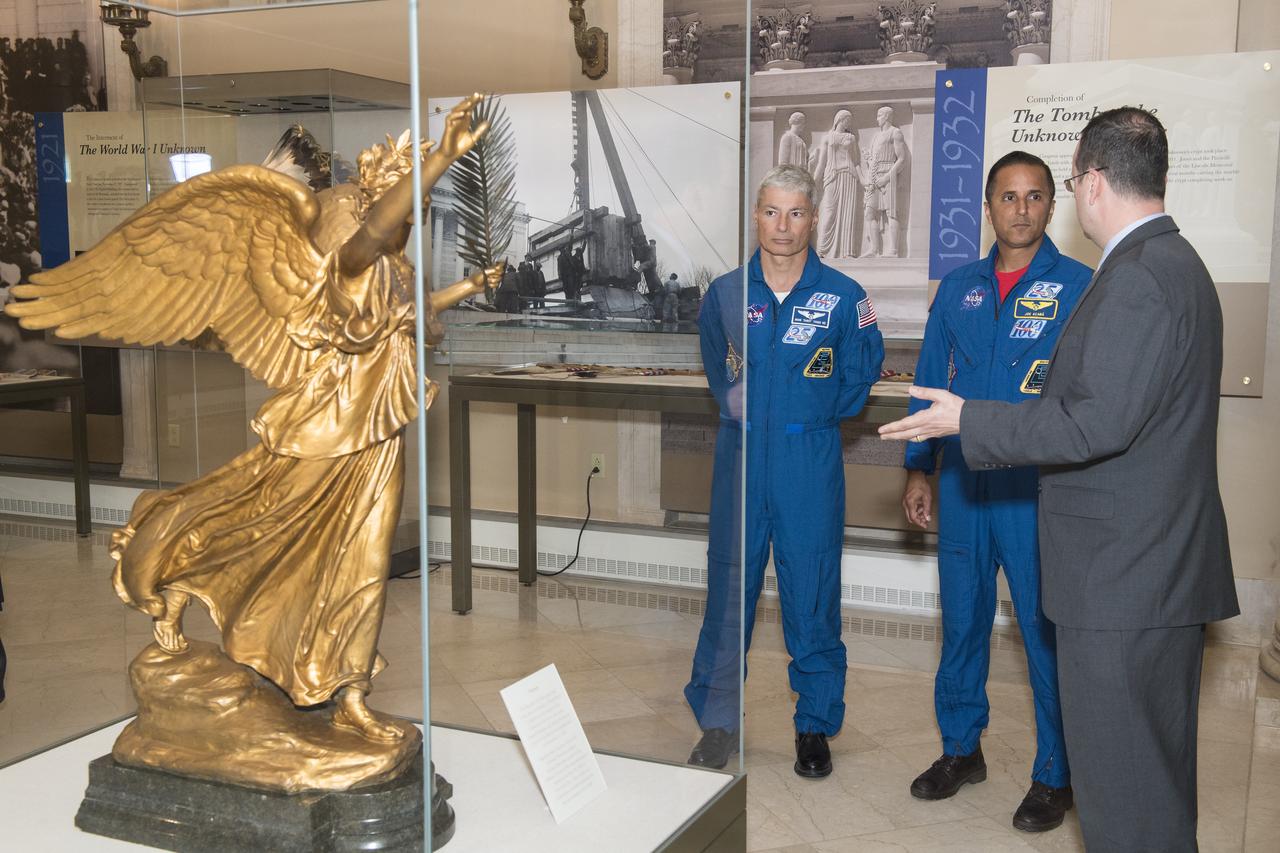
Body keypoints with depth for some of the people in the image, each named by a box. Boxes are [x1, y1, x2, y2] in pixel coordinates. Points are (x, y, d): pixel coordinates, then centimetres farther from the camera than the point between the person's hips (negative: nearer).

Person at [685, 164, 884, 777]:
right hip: (740, 456, 2)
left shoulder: (843, 296, 1)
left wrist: (810, 416, 3)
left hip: (810, 459, -2)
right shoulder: (725, 294, 7)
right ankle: (718, 720, 19)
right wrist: (740, 406, 8)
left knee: (812, 592, 3)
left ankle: (815, 723, 19)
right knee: (730, 585, 5)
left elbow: (857, 382, 7)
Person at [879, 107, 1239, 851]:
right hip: (1167, 569, 11)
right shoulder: (1178, 264, 13)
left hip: (1123, 580, -11)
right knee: (1161, 773, 21)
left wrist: (968, 419, -17)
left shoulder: (1136, 280, -19)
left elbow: (1099, 423, -24)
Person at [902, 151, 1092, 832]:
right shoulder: (958, 288, 8)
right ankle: (961, 749, 32)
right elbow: (929, 382, 12)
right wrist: (918, 469, 8)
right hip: (962, 484, 4)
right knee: (962, 621, 14)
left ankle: (1055, 775, 20)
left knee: (1047, 630, 4)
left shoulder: (1079, 287, -4)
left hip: (1039, 488, -4)